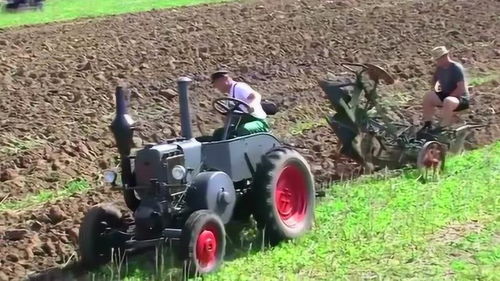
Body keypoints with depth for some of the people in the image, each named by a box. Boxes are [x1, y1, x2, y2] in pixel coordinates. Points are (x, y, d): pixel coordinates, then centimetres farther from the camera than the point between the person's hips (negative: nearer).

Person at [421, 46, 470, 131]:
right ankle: (427, 124, -6)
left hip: (461, 98, -8)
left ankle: (442, 128, -32)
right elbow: (435, 79, 25)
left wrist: (449, 96, -21)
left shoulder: (456, 68, -19)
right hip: (445, 95, 8)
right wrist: (435, 88, 8)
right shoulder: (440, 68, 3)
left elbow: (461, 88, -25)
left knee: (448, 102, -39)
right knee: (428, 97, -10)